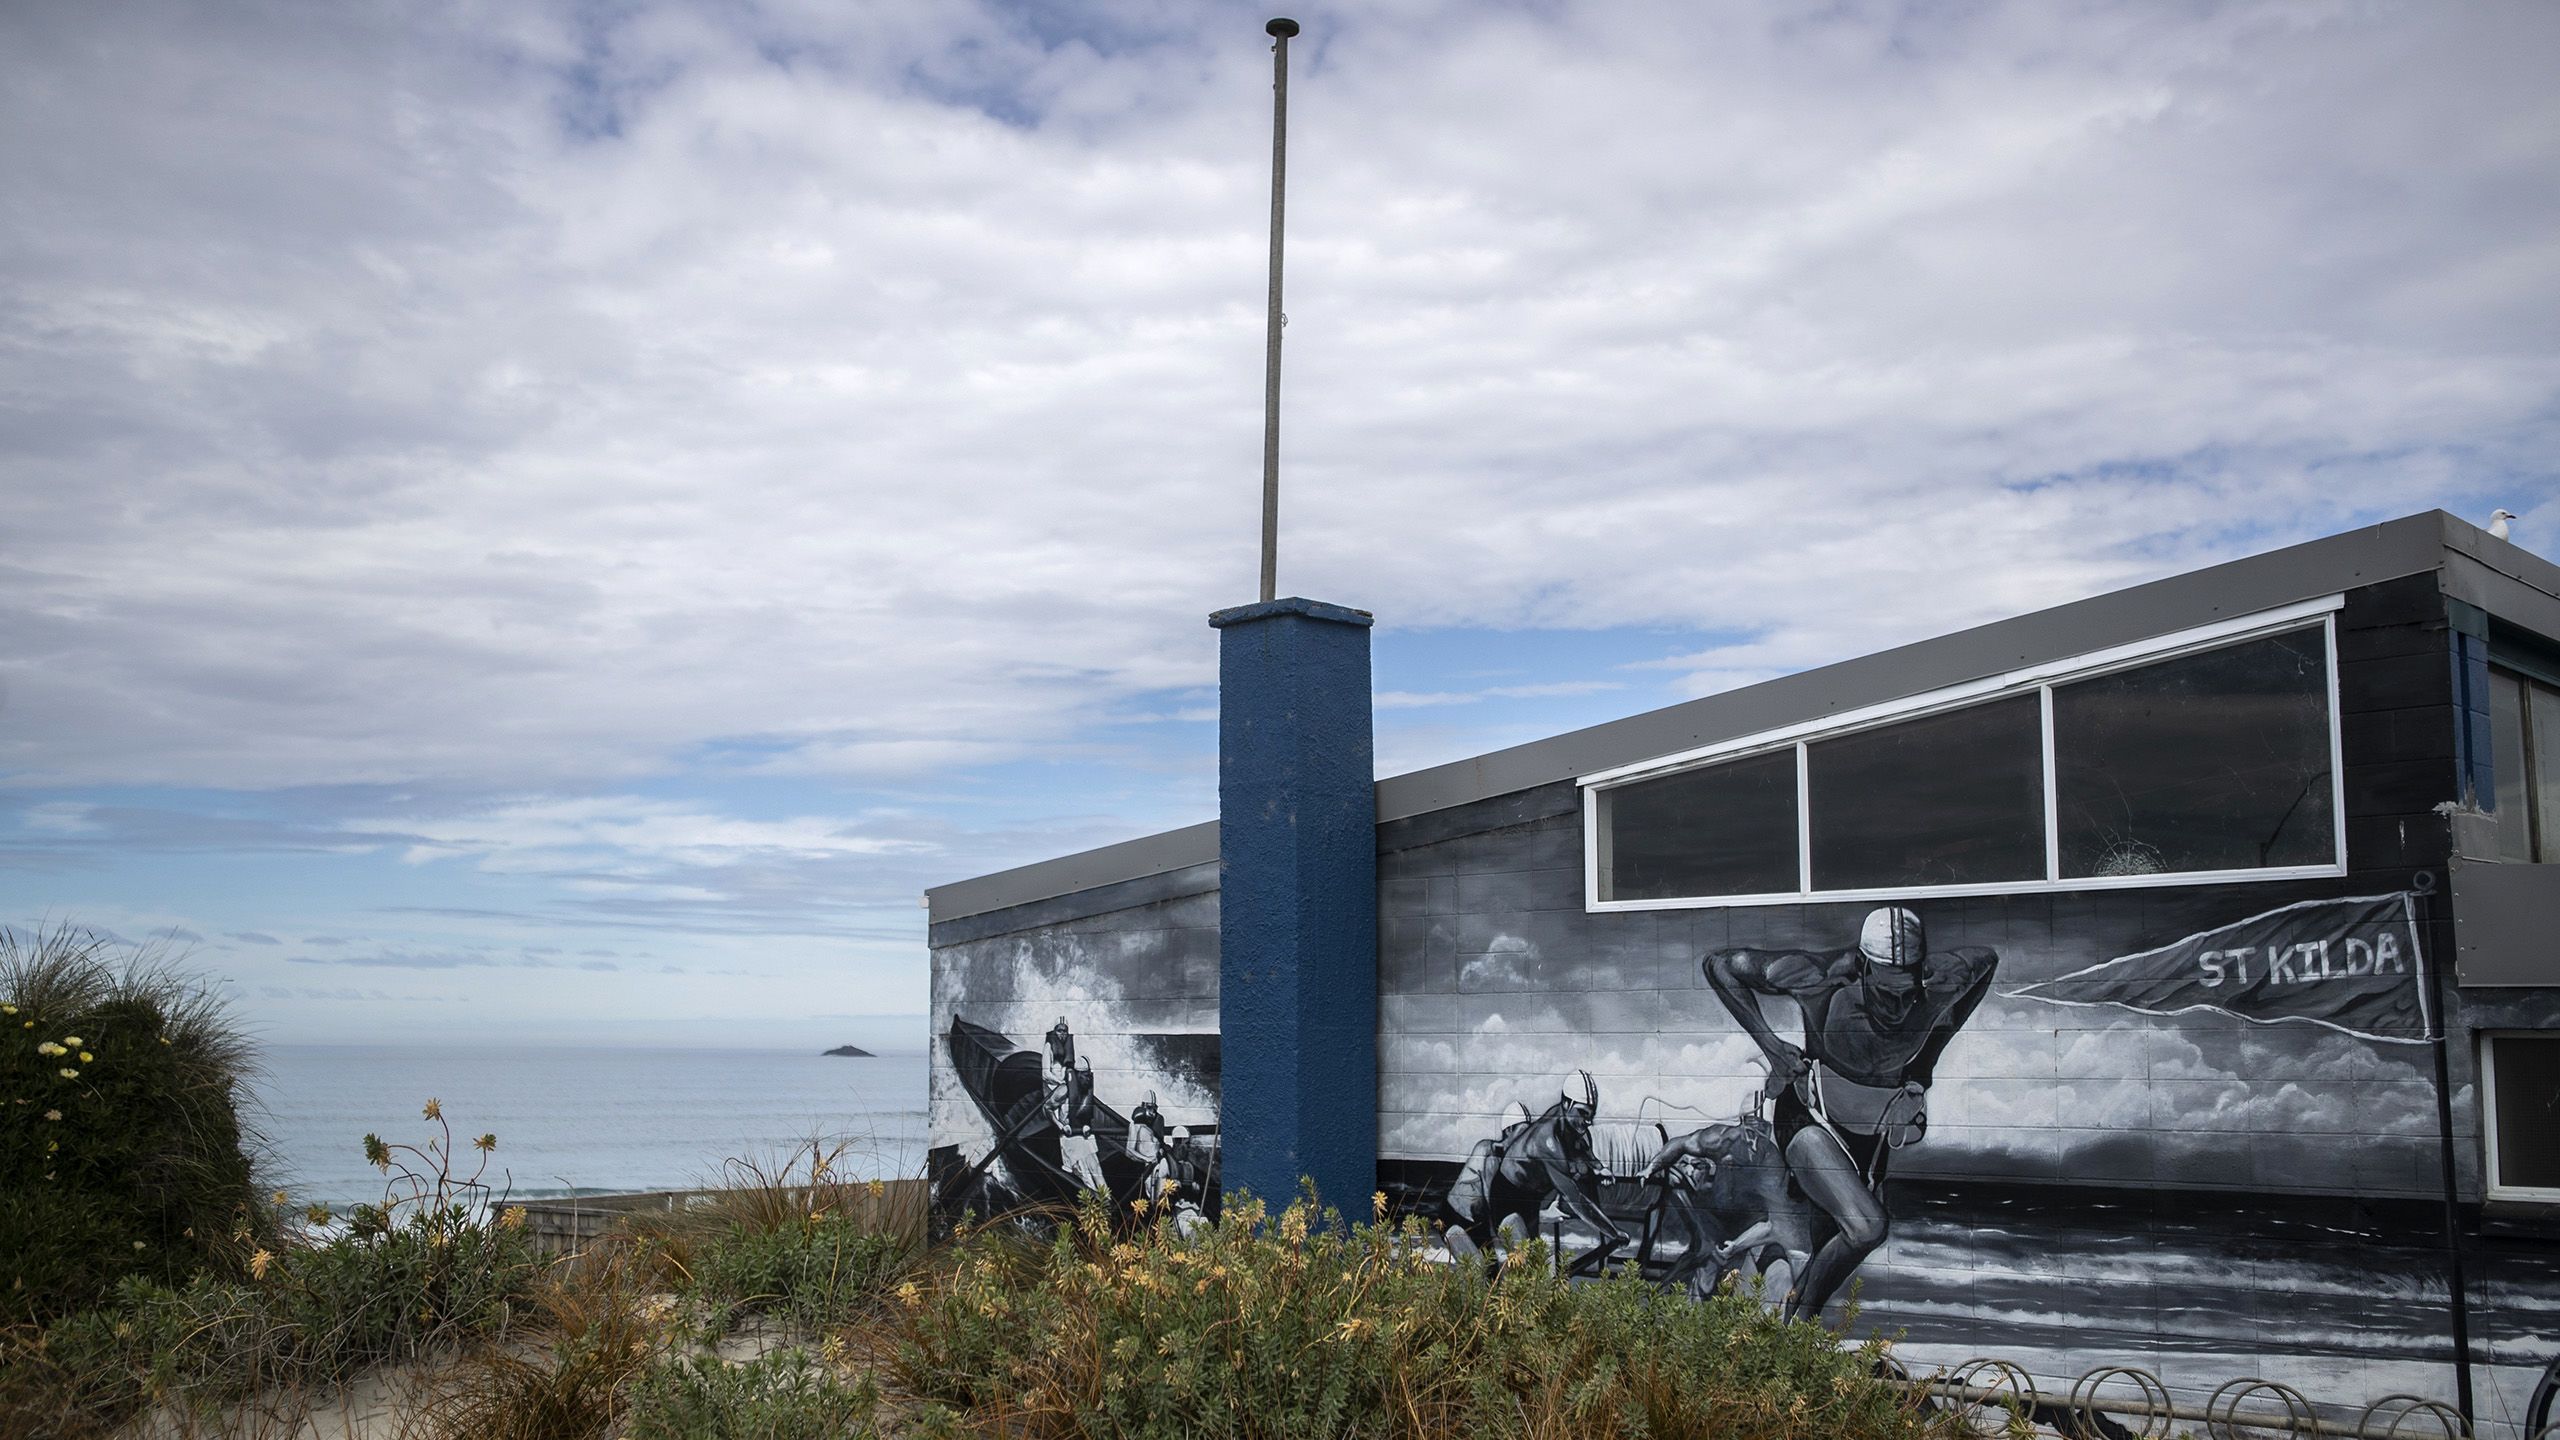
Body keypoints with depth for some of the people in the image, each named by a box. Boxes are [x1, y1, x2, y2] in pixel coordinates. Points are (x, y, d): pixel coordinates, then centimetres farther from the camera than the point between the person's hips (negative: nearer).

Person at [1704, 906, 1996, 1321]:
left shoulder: (1940, 986, -21)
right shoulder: (1822, 981, -29)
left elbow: (1984, 960, 5)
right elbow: (1720, 965, -18)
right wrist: (1770, 1044, -19)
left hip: (1871, 1133, 5)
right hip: (1811, 1125, -4)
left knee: (1832, 1251, 14)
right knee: (1866, 1228, -24)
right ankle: (1801, 1318, -2)